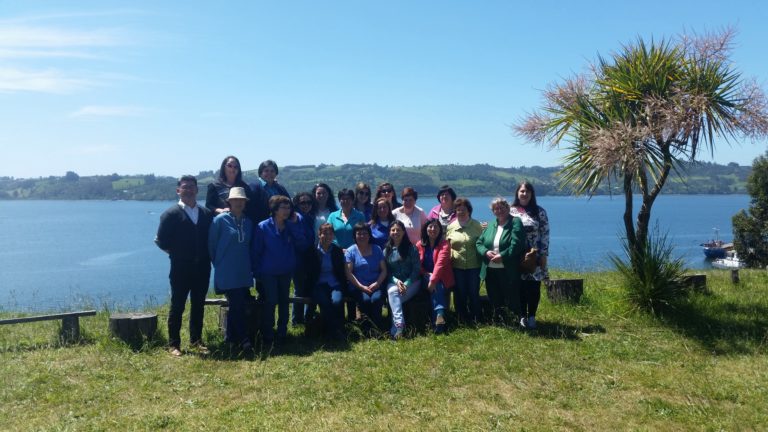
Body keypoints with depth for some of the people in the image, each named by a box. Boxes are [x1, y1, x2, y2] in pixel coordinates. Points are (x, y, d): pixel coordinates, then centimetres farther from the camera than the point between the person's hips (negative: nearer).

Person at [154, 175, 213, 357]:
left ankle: (196, 341, 23)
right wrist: (177, 253, -4)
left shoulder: (207, 214, 8)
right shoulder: (171, 214, -5)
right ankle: (174, 345, 12)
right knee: (177, 307, 4)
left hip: (202, 268, 4)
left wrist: (207, 256, 0)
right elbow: (161, 241, -7)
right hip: (181, 269, -4)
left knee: (198, 306, 12)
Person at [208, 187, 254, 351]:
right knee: (237, 305, -9)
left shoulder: (248, 222, 11)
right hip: (227, 273, -5)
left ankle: (231, 337, 21)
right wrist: (219, 263, 5)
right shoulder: (220, 220, -6)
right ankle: (243, 340, -3)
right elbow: (211, 244, -2)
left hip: (244, 272, 5)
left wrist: (249, 265, 14)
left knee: (238, 305, 7)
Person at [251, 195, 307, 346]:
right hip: (268, 272, -4)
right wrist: (257, 272, -9)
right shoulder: (263, 227, -9)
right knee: (270, 302, -5)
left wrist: (295, 225, -13)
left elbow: (302, 245, -8)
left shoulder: (291, 226, 3)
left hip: (286, 271, 4)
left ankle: (282, 333, 24)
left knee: (284, 301, 12)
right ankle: (267, 336, 7)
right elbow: (255, 251, -7)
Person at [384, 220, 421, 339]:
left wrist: (406, 284, -15)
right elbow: (387, 271, 6)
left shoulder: (411, 248, 2)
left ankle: (395, 329, -29)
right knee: (392, 292, -33)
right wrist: (396, 281, -14)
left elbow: (417, 269, -3)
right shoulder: (387, 250, 10)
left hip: (411, 282, -2)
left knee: (393, 293, -30)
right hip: (394, 282, 2)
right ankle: (399, 324, -43)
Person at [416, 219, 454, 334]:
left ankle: (439, 316, -39)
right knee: (436, 287, -31)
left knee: (436, 286, -33)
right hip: (426, 277, 1)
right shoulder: (420, 245, 5)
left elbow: (440, 263, -20)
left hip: (442, 279, -1)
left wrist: (433, 280, -32)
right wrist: (428, 275, -15)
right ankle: (440, 315, -40)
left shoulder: (444, 244, -6)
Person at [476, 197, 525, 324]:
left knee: (512, 299, 0)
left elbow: (516, 245, -15)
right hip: (490, 271, 6)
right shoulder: (490, 225, 15)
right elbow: (479, 243, 11)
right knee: (495, 299, 13)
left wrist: (502, 256, -20)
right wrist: (486, 252, -9)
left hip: (509, 271, -6)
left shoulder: (515, 223, -4)